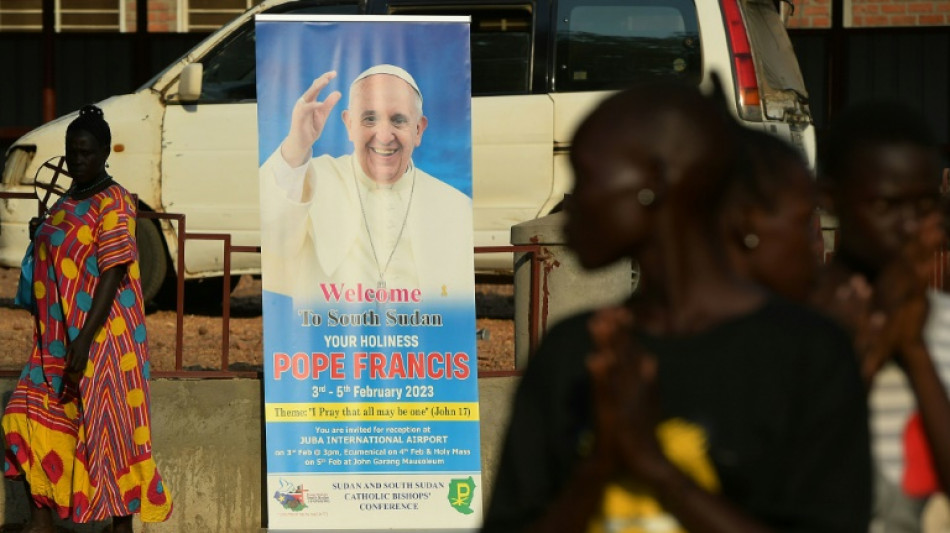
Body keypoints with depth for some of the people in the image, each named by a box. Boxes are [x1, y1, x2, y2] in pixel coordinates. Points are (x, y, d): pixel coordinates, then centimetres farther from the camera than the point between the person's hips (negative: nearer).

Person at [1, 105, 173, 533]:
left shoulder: (113, 204, -12)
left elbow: (113, 274, -18)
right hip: (56, 339, 9)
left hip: (101, 337, -9)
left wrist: (84, 342, -23)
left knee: (109, 429, -3)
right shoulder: (67, 203, 14)